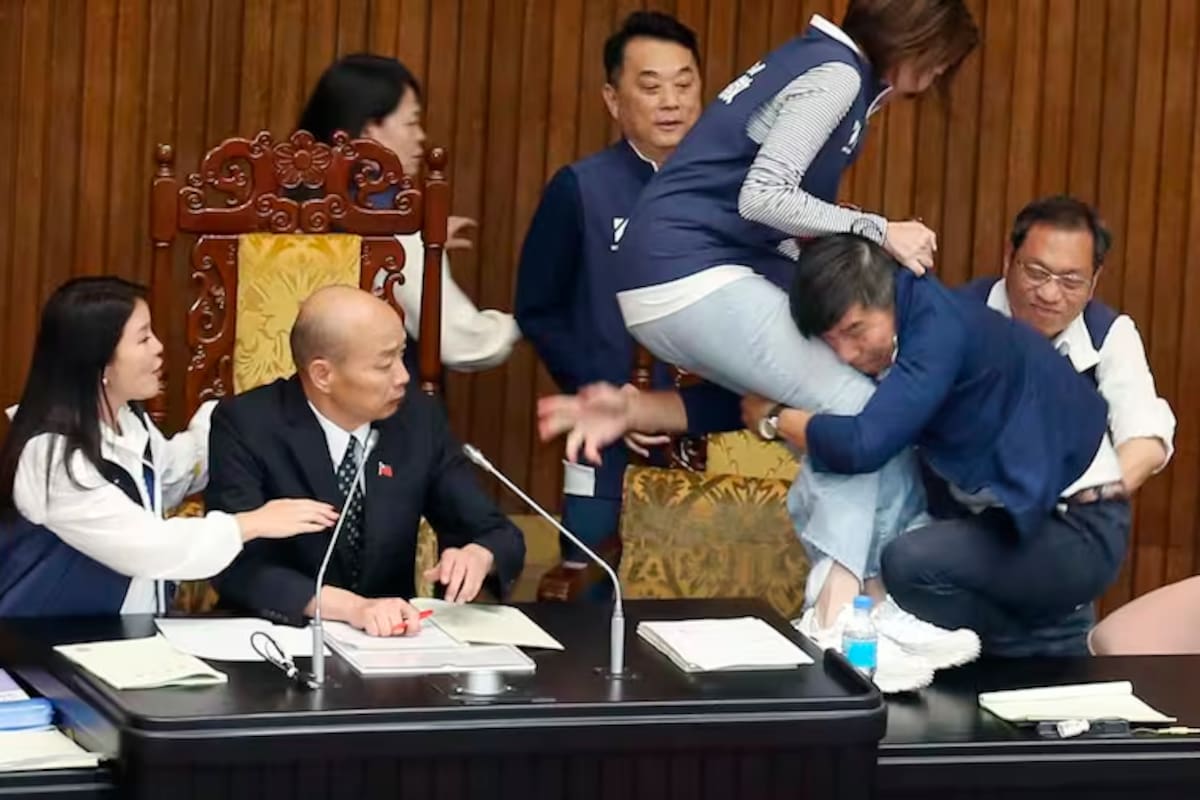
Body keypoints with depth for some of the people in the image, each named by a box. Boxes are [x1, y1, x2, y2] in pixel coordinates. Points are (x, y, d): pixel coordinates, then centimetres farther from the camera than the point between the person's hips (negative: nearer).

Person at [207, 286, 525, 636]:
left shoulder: (420, 419, 0)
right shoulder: (246, 426, -11)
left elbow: (501, 535, 4)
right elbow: (237, 566, -20)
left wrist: (477, 555, -19)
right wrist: (350, 606, -32)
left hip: (389, 639, 4)